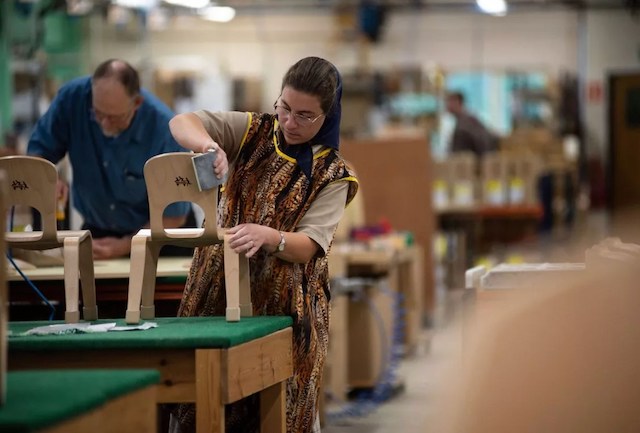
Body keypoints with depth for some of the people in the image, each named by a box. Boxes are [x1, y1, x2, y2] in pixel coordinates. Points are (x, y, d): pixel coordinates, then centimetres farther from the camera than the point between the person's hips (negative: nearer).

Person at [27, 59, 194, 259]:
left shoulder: (164, 130, -25)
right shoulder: (72, 97, -18)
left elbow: (172, 217, -16)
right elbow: (36, 153, -5)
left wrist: (124, 246, -26)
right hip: (98, 232, 1)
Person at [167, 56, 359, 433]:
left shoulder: (332, 174, -2)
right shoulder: (253, 132, 4)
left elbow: (309, 246, -13)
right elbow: (181, 123, -8)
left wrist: (268, 237, -34)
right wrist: (209, 145, -30)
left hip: (284, 302, -2)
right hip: (219, 286, 2)